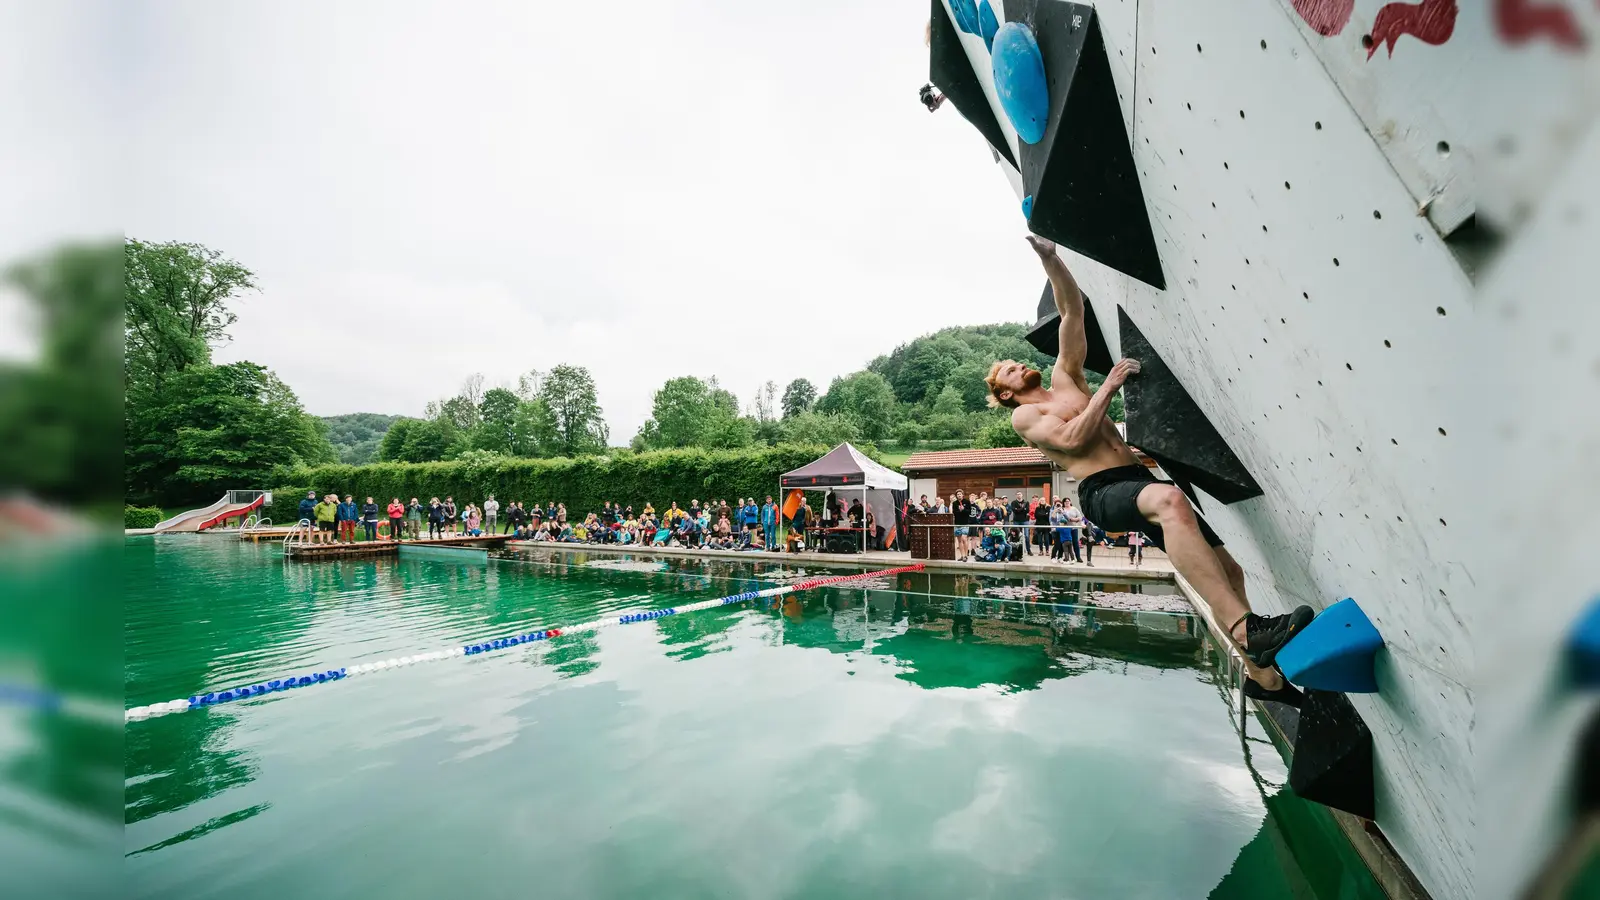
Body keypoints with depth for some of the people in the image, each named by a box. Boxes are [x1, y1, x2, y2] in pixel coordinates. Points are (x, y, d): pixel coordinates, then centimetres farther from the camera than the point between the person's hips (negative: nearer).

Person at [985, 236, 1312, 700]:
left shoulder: (1064, 378, 24)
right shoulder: (1024, 416, 8)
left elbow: (1073, 310, 18)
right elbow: (1071, 439, -12)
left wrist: (1049, 257, 11)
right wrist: (1107, 387, -8)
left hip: (1139, 480, 7)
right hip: (1102, 492, -7)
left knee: (1227, 568, 2)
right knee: (1169, 499, -40)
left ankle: (1262, 673, 12)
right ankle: (1245, 628, -48)